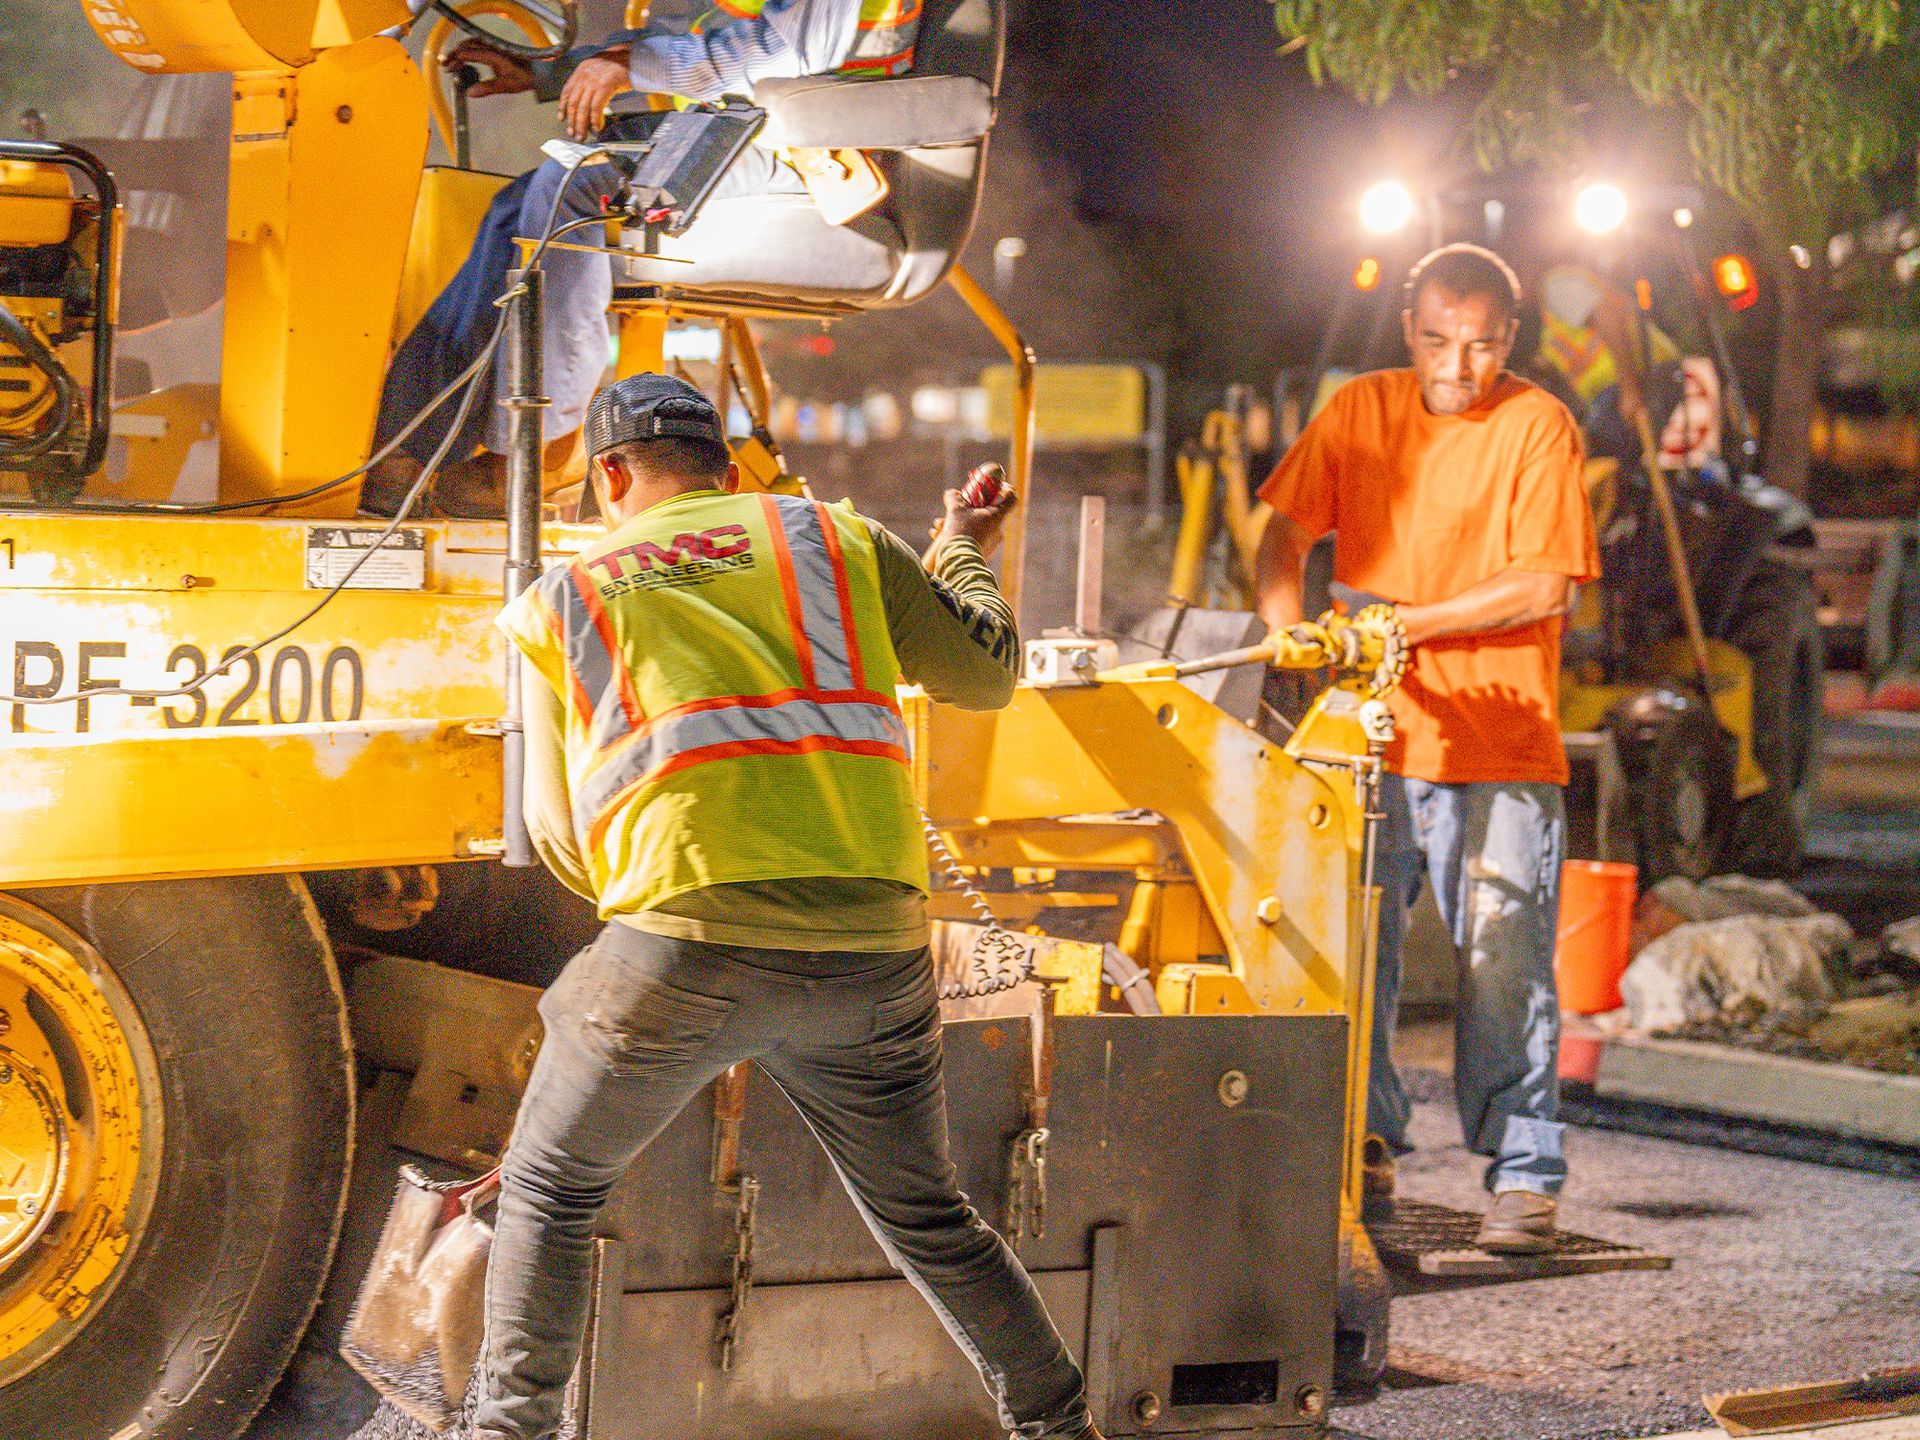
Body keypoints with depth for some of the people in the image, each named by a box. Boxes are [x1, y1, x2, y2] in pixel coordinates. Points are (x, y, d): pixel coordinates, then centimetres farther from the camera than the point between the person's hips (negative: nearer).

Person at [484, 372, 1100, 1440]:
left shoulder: (559, 600, 17)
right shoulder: (835, 537, 18)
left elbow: (566, 847, 18)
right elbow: (984, 672, 25)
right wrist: (963, 553, 44)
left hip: (688, 941, -2)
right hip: (871, 945, 2)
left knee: (550, 1189, 21)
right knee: (925, 1214, 23)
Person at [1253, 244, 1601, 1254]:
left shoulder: (1537, 425, -1)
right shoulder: (1358, 412, 12)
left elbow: (1547, 584, -8)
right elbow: (1285, 532, 11)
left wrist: (1407, 620, -12)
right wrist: (1284, 632, -8)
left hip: (1504, 748, -3)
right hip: (1372, 734, 4)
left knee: (1505, 967, -6)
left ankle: (1523, 1176, 1)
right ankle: (1364, 1151, 17)